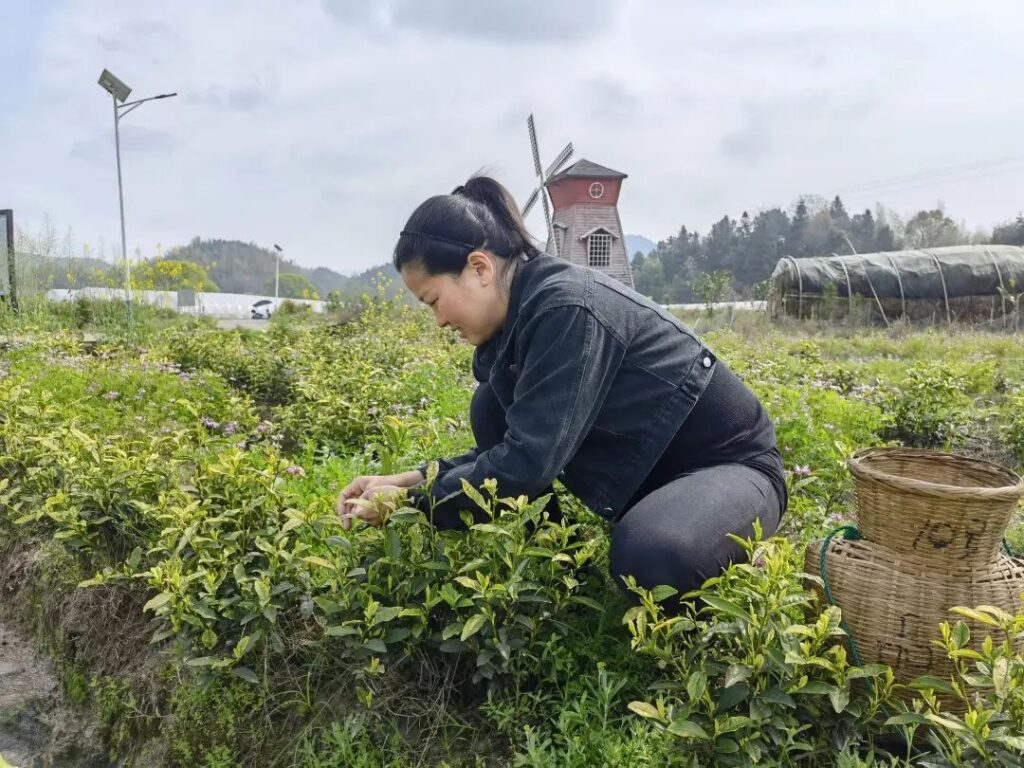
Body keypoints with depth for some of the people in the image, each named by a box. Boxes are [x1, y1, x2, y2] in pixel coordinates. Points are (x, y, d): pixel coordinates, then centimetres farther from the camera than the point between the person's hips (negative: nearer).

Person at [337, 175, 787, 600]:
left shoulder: (565, 306, -27)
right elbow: (510, 444, 5)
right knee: (491, 410, -5)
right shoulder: (518, 317, 0)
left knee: (647, 556, -38)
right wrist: (413, 479, -5)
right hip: (643, 469, 8)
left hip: (730, 462, -8)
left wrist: (413, 502, -20)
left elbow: (529, 461, -31)